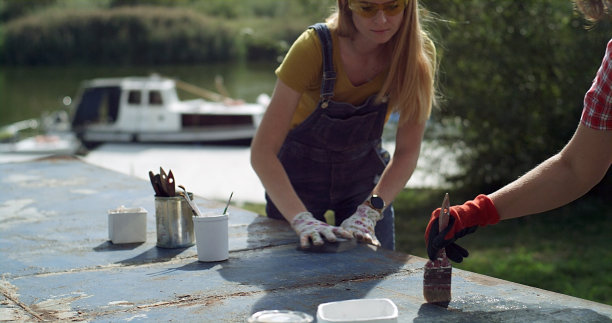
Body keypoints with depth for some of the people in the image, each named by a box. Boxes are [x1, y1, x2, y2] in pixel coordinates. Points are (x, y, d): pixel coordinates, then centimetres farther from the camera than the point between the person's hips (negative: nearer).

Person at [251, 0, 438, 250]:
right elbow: (262, 151, -31)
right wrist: (302, 220, -42)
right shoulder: (314, 48, -28)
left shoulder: (419, 52, -20)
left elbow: (407, 152, -16)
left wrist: (369, 212, -31)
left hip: (365, 178, 2)